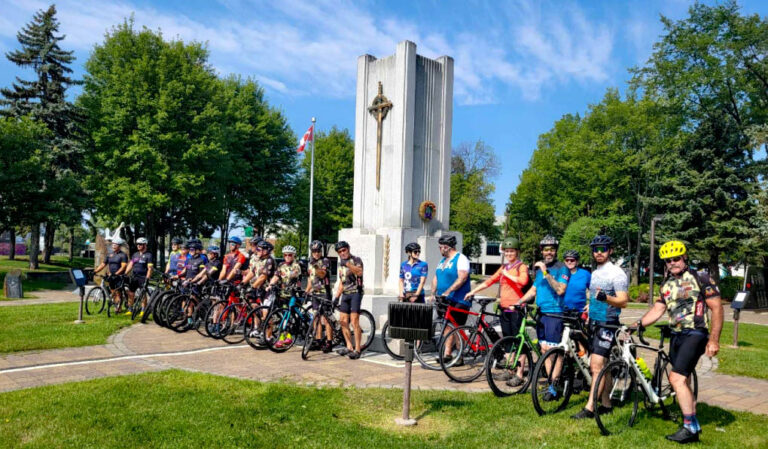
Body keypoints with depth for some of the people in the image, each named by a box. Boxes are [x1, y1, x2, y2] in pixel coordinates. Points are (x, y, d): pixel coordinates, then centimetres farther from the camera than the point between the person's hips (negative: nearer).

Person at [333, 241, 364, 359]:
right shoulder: (340, 264, 18)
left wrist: (348, 263, -35)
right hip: (345, 294, 7)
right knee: (343, 321, 5)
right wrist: (336, 296, 16)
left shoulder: (356, 260, -4)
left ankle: (357, 350, -10)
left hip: (355, 293, -7)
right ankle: (349, 347, 16)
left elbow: (359, 272, -26)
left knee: (354, 321, -13)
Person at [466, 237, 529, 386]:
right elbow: (489, 281, 19)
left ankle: (519, 375, -4)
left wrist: (507, 275, -14)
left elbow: (523, 280, -24)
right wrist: (473, 291, 15)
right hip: (504, 308, 7)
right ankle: (508, 370, 22)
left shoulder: (521, 266, -4)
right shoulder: (503, 268, 17)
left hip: (516, 308, -7)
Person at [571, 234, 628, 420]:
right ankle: (606, 404, 21)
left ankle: (590, 408, -11)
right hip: (594, 323, 9)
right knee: (602, 366, 12)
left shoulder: (616, 273, -11)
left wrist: (605, 298, -36)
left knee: (597, 366, -12)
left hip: (607, 324, -9)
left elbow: (623, 301, -19)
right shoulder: (595, 273, 15)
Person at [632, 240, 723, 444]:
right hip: (676, 335, 7)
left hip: (695, 334, -7)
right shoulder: (666, 285, 12)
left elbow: (717, 308, -8)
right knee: (682, 381, 13)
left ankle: (690, 426, -9)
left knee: (676, 378, -18)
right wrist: (638, 324, -9)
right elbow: (657, 310, 7)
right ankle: (692, 428, 25)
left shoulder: (700, 279, -7)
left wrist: (714, 340, -13)